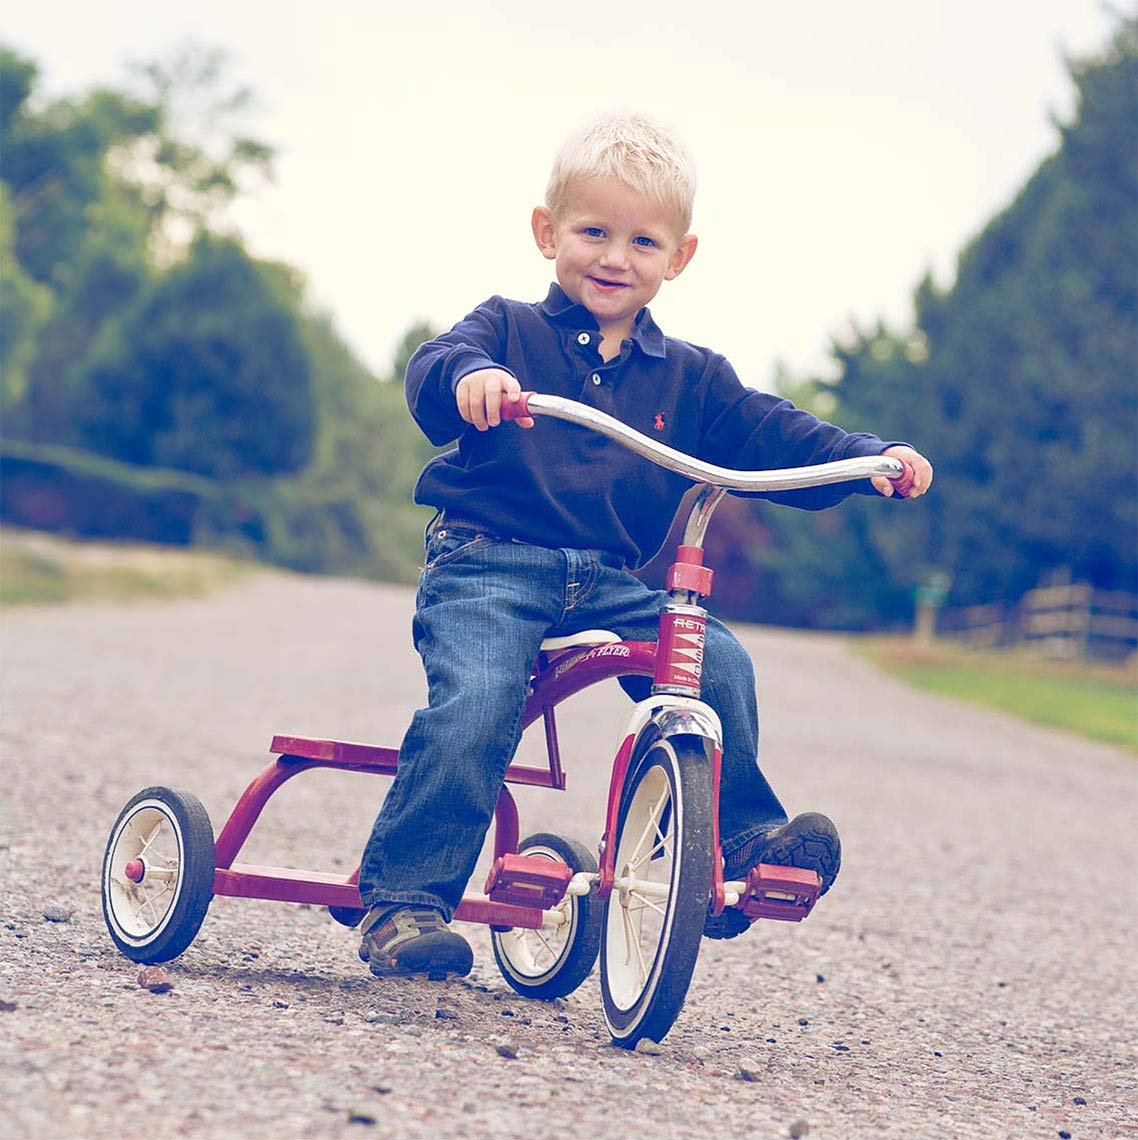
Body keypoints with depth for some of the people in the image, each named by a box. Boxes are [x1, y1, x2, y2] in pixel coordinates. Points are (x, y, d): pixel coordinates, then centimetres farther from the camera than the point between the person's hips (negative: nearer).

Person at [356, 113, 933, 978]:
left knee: (718, 663, -18)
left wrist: (870, 458, -9)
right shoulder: (510, 332, 5)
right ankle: (402, 898, -21)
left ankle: (741, 843, -6)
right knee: (477, 701, -28)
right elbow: (434, 371, -14)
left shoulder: (688, 378, 17)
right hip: (488, 567, -4)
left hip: (612, 583, 4)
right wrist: (469, 377, -39)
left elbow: (774, 437, 9)